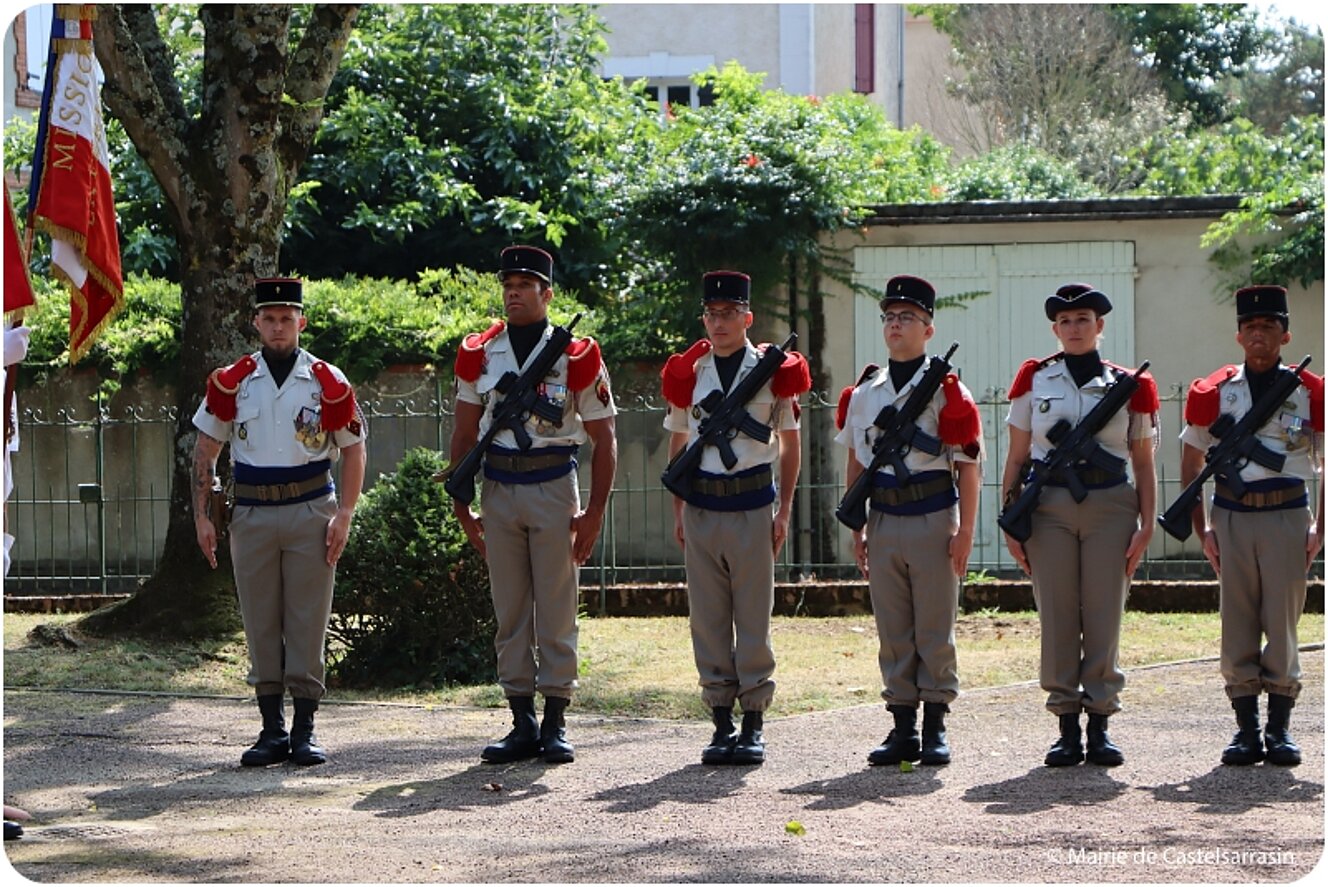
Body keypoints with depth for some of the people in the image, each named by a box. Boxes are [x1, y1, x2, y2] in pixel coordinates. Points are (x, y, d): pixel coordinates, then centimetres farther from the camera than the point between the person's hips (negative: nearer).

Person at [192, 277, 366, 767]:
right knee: (261, 625, 4)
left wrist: (344, 516, -4)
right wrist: (203, 516, 2)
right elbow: (205, 451, 9)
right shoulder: (231, 381, 3)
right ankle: (272, 731, 10)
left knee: (307, 622, 0)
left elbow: (353, 450, 5)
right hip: (252, 515, 1)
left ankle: (305, 730, 5)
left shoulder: (328, 382, 0)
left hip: (311, 512, -1)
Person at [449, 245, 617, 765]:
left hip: (554, 489, -3)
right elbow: (464, 436, 12)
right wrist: (461, 508, 7)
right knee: (509, 613, 5)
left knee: (556, 612, 0)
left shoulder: (577, 356, -3)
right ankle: (522, 725, 11)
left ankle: (555, 723, 6)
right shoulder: (478, 354, 6)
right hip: (498, 491, 3)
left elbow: (603, 440, 0)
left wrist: (594, 514, -6)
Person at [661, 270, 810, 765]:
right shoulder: (687, 374, 6)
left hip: (753, 505, -2)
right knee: (708, 618, 3)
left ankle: (754, 722, 7)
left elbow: (789, 443, 9)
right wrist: (678, 512, 10)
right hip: (701, 506, 2)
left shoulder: (774, 372, 1)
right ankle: (721, 720, 10)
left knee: (754, 618, 1)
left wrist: (784, 510, 3)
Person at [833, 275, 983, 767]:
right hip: (883, 520, 4)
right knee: (892, 632, 6)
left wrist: (965, 530, -9)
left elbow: (969, 464, -4)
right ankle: (903, 728, 11)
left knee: (934, 630, 1)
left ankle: (936, 729, 7)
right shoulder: (863, 393, 10)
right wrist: (857, 529, 11)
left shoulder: (945, 390, -3)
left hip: (933, 518, -4)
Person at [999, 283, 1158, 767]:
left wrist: (1145, 526, -1)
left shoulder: (1128, 386, 7)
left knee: (1104, 617, -1)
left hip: (1111, 506, 0)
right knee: (1057, 617, 0)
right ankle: (1067, 730, 6)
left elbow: (1143, 463, 9)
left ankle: (1100, 726, 6)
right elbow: (1016, 458, 9)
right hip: (1049, 506, 0)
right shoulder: (1034, 381, 7)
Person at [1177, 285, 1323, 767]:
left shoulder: (1311, 391, 3)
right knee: (1237, 626, 1)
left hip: (1288, 515, -1)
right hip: (1231, 515, 1)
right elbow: (1190, 464, 10)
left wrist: (1319, 528, 2)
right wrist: (1202, 529, 3)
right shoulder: (1213, 392, 4)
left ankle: (1280, 730, 8)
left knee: (1283, 622, -1)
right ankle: (1246, 730, 8)